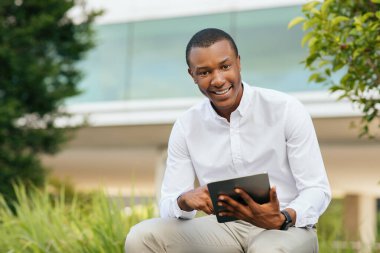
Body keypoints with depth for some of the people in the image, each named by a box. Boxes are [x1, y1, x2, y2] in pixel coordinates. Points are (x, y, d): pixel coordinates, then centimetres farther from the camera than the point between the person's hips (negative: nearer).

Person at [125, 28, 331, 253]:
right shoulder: (186, 127, 2)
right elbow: (168, 205, 0)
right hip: (225, 228, 4)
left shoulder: (286, 110, -8)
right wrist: (185, 201, -26)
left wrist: (281, 218, -31)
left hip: (287, 228, -4)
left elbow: (318, 189, -9)